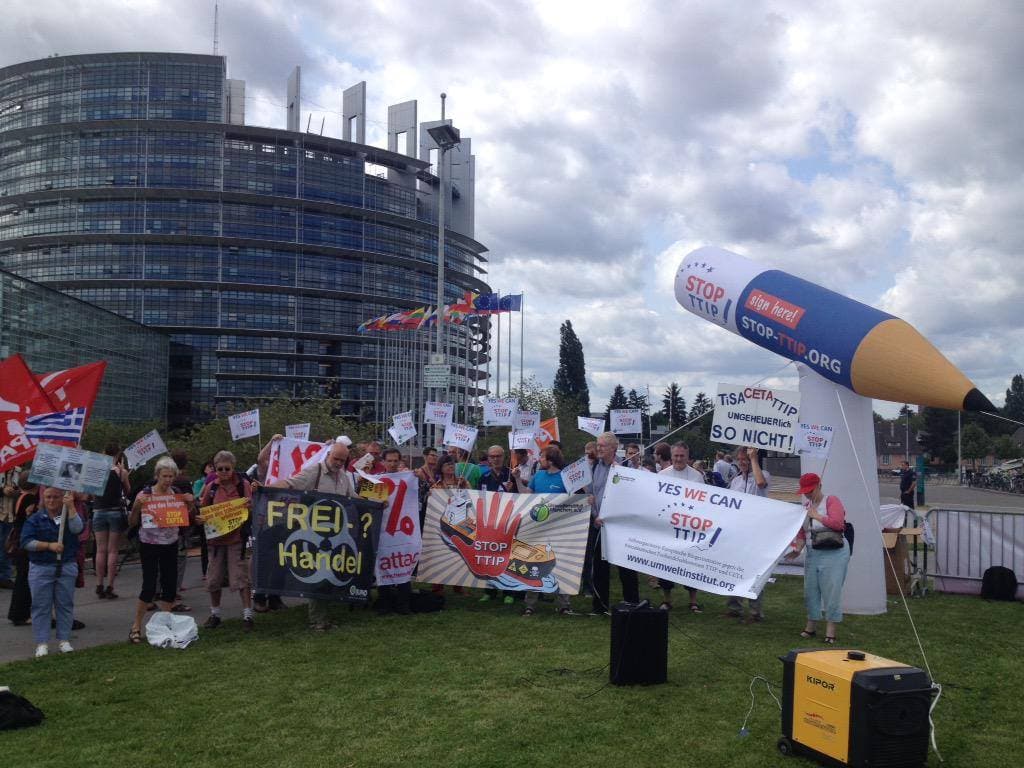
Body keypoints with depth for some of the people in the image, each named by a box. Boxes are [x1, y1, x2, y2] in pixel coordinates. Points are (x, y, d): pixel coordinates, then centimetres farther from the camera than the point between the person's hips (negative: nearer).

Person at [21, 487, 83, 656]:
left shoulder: (70, 515, 6)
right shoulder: (35, 519, 3)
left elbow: (77, 528, -15)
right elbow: (26, 542, -7)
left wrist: (71, 507, -20)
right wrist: (49, 545, -18)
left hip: (67, 567, 1)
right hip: (40, 568, -1)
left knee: (65, 605, 5)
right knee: (41, 607, 1)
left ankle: (64, 640, 13)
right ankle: (42, 643, 7)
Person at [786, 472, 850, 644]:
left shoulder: (832, 501, -4)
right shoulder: (805, 507, 15)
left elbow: (837, 523, -19)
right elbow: (802, 533, 15)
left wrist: (817, 515, -12)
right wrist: (797, 549, 1)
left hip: (834, 553, -6)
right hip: (812, 553, 7)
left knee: (831, 590, -4)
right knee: (810, 590, 10)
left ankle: (831, 630, 5)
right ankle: (810, 626, 23)